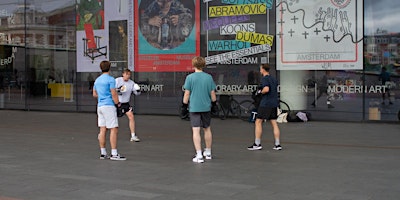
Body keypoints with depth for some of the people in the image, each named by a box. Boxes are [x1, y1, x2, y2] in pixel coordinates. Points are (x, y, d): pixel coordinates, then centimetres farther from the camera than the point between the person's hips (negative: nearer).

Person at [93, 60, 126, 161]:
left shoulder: (97, 80, 14)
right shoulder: (110, 79, -10)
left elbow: (94, 94, 21)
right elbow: (114, 94, -14)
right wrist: (118, 103, -2)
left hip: (100, 106, 8)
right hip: (109, 106, -8)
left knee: (102, 130, 8)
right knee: (114, 130, -6)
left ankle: (103, 153, 10)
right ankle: (114, 154, -8)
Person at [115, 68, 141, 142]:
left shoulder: (131, 83, -1)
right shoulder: (117, 80, -10)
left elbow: (137, 93, 0)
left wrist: (138, 90, -22)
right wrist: (118, 90, -29)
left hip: (125, 103, 3)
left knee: (131, 116, -13)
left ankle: (133, 136, -8)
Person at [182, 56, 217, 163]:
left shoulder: (190, 77, -7)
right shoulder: (208, 77, 1)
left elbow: (187, 93, -7)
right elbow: (212, 93, 5)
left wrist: (184, 106, 3)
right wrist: (214, 103, 18)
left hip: (194, 108, -3)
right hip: (206, 107, 3)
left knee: (196, 130, -2)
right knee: (207, 129, 17)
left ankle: (199, 155, -8)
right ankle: (208, 152, 29)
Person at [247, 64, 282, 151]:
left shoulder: (264, 78, -10)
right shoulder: (274, 79, 15)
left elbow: (266, 89, -26)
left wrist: (261, 92, -7)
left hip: (265, 104, -8)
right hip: (274, 103, 8)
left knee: (258, 122, 1)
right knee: (274, 123, 8)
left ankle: (257, 144, 1)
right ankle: (277, 144, 5)